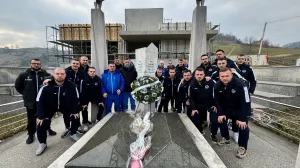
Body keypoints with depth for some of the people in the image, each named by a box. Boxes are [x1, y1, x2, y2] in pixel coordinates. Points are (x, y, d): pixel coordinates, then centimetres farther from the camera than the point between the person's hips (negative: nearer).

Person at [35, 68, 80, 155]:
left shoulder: (71, 86, -24)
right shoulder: (46, 86, -28)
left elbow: (76, 98, -10)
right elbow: (39, 101, -19)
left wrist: (75, 111, -11)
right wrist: (41, 116, -20)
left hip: (66, 106, 1)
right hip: (49, 107, -1)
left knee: (76, 118, -5)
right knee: (41, 124, -11)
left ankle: (73, 134, 25)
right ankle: (42, 143, 17)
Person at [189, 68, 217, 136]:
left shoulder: (210, 82, -15)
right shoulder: (192, 84, -4)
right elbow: (191, 97, -1)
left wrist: (215, 105, -8)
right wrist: (193, 108, -8)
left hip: (211, 104, -3)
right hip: (199, 105, 3)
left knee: (215, 120, -16)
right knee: (195, 119, -1)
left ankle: (213, 134, 14)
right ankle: (200, 131, 31)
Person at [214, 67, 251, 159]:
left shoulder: (240, 84, -30)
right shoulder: (217, 86, -16)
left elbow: (246, 102, -28)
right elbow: (217, 101, -7)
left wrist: (242, 118, -29)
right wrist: (220, 113, -15)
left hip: (241, 109, -4)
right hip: (227, 108, 5)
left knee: (243, 125, -19)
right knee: (221, 119, -4)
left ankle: (242, 147, 4)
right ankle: (226, 138, 22)